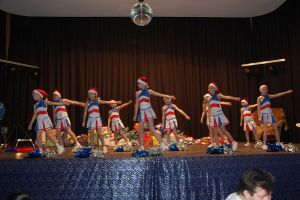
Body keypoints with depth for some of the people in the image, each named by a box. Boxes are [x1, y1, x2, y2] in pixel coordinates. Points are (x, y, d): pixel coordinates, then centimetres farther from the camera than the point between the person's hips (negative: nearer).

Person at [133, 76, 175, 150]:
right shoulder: (137, 93, 13)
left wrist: (169, 96, -17)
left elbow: (160, 94, -4)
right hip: (141, 112, 4)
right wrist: (135, 115, 17)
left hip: (148, 111, -4)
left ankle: (162, 145, -10)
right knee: (141, 131, 2)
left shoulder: (148, 91, 2)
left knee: (152, 129, -12)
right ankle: (142, 148, 10)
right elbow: (136, 104, 17)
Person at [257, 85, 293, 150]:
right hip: (264, 114, -5)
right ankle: (264, 144, 0)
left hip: (270, 113, 5)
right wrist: (259, 117, -14)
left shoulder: (268, 96, 10)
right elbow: (258, 108, -6)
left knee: (275, 128, 5)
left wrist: (287, 92, 2)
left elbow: (277, 95, 8)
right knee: (265, 130, -6)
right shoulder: (259, 98, -3)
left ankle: (278, 143, 15)